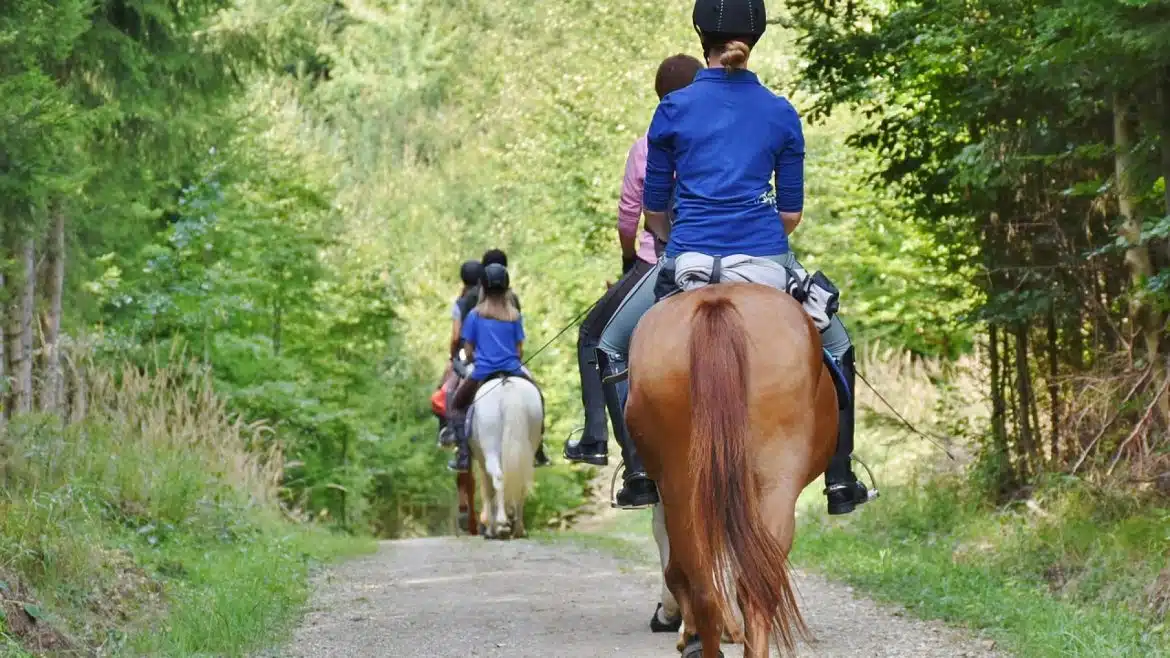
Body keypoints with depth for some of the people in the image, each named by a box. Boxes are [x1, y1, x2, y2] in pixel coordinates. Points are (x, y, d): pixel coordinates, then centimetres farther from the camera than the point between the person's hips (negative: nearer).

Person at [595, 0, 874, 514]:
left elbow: (653, 207, 7)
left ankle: (641, 471, 8)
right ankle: (839, 481, 20)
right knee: (836, 349, 24)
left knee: (612, 347, 20)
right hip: (767, 257, 1)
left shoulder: (674, 110, 1)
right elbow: (792, 211, 8)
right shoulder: (781, 114, 5)